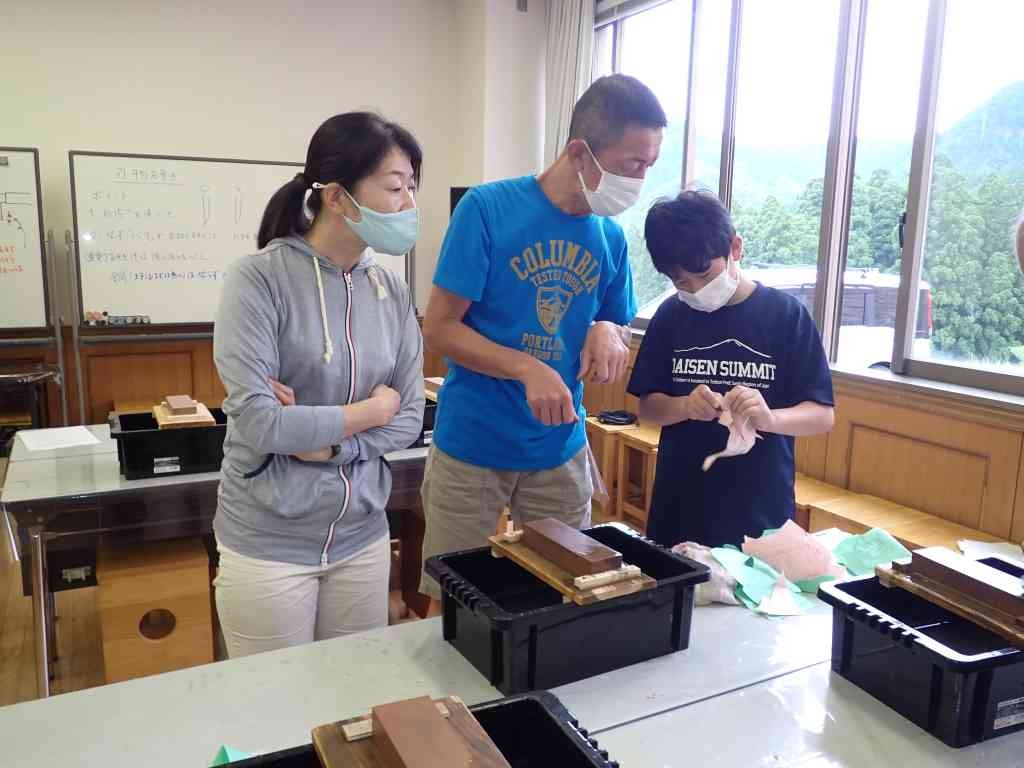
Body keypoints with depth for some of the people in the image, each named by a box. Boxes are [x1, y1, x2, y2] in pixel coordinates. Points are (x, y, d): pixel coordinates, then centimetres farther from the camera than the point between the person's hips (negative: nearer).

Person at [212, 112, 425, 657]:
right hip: (267, 544, -4)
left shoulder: (393, 294, 1)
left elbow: (410, 419, 0)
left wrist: (323, 443, -15)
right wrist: (368, 412, -10)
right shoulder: (260, 279, -14)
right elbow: (256, 420, -21)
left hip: (362, 537, 5)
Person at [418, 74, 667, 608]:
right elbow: (438, 329, -12)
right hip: (471, 447, -4)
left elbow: (618, 326, 15)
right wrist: (529, 369, -25)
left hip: (561, 451, 4)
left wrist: (608, 333, -10)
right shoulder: (488, 208, -13)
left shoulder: (609, 237, 2)